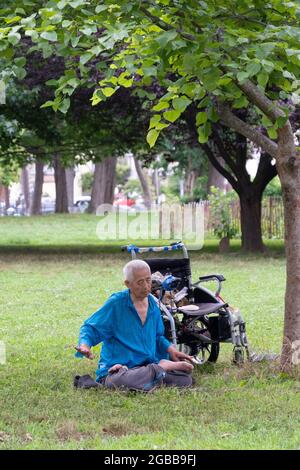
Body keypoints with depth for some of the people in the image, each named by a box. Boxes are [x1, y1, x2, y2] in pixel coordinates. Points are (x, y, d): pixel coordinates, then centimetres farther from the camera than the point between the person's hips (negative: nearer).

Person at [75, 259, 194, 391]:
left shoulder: (152, 303, 10)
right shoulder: (116, 303, -9)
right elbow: (90, 328, -5)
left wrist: (171, 349, 6)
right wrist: (84, 345, -27)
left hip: (149, 365, 3)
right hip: (115, 369, -3)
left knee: (185, 379, -19)